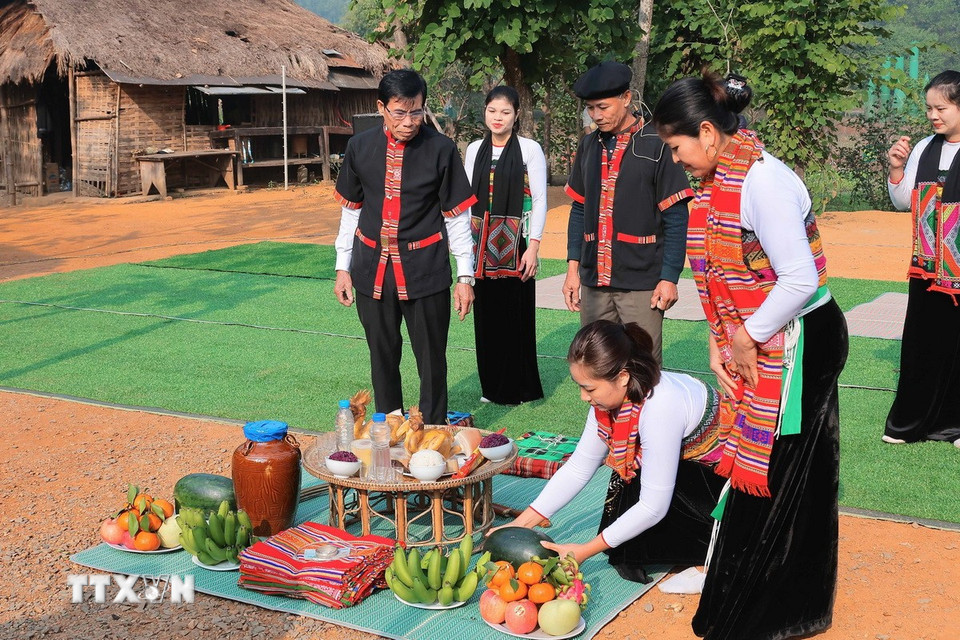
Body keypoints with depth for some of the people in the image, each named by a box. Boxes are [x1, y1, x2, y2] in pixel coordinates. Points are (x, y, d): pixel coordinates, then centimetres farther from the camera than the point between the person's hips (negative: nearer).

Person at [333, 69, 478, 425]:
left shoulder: (441, 149, -6)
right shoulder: (360, 147, 1)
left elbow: (457, 216, -2)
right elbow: (350, 211, 10)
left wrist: (465, 276, -3)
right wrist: (342, 267, 10)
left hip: (425, 269, -2)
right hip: (372, 268, 3)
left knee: (431, 358, 3)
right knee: (383, 357, 12)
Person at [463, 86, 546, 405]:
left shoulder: (530, 149, -3)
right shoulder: (475, 150, 9)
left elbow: (539, 200, -5)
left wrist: (533, 246, -13)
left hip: (515, 244, -4)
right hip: (482, 245, 4)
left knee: (516, 314, -1)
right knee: (486, 313, 7)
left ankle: (520, 387, 12)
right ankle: (492, 386, 19)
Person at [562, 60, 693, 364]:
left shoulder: (657, 145, -6)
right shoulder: (589, 146, 11)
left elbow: (676, 219, -6)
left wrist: (669, 278, -10)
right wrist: (573, 267, 10)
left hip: (642, 285, -5)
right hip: (594, 282, 5)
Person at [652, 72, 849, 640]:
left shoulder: (763, 181, -22)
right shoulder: (716, 182, 6)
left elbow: (800, 280, -26)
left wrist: (747, 336, -16)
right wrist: (720, 343, 4)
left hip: (797, 344, -9)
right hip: (752, 346, 9)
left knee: (778, 478, 2)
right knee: (750, 470, 16)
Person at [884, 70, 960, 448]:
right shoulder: (924, 149, 6)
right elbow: (903, 202, 12)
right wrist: (896, 169, -2)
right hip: (927, 267, 4)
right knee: (922, 342, 10)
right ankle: (913, 420, 21)